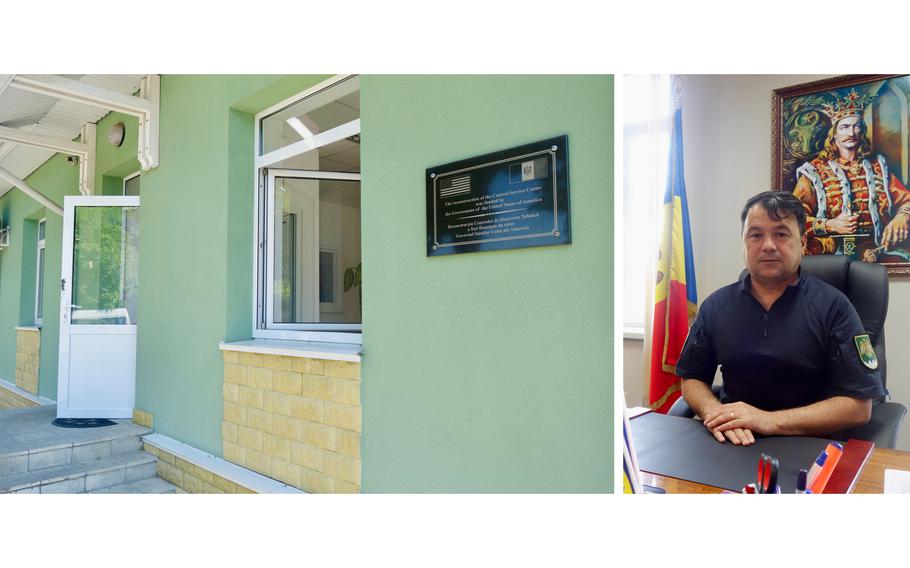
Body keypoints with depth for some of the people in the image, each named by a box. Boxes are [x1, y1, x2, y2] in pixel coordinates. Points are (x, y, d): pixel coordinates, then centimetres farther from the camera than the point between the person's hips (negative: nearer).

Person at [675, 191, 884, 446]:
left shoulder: (833, 307, -3)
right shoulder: (716, 305, 6)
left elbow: (858, 406, -7)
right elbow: (692, 378, 9)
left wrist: (768, 421, -19)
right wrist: (715, 413, -13)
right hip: (732, 443, 3)